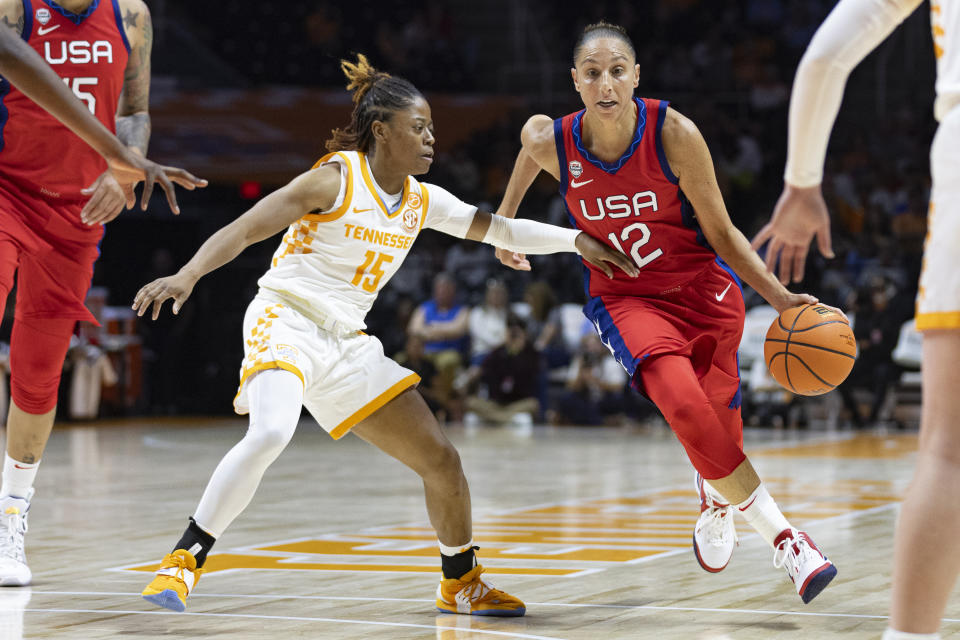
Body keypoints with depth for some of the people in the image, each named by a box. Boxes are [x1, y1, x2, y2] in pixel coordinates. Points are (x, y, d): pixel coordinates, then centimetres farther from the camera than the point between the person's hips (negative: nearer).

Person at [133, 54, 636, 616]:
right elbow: (241, 231, -14)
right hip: (286, 322, -7)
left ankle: (462, 585, 27)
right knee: (270, 434, -36)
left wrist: (576, 240, 10)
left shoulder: (422, 201, 10)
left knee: (442, 461, 6)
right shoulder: (337, 179, -10)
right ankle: (184, 563, -26)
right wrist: (188, 274, -29)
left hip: (347, 345, 7)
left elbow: (495, 228, 20)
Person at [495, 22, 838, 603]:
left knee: (718, 425, 2)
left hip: (703, 287, 0)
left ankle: (717, 499, 43)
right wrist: (506, 219, 25)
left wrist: (779, 297, -19)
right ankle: (781, 535, -16)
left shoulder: (674, 133, -19)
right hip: (625, 299, 0)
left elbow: (721, 232, -9)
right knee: (684, 404, -28)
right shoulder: (550, 141, -15)